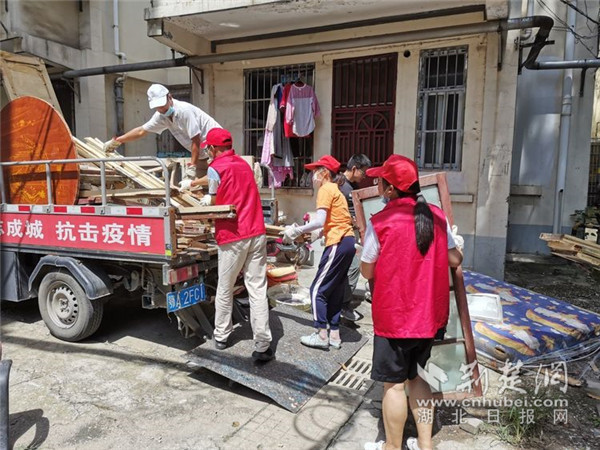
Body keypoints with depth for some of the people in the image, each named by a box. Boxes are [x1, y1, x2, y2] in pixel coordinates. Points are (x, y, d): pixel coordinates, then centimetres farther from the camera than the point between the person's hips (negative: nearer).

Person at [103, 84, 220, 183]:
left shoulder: (184, 110, -22)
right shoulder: (161, 116, 1)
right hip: (202, 154, 8)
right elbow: (141, 131, 12)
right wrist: (115, 141, 14)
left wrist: (192, 167, -18)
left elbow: (196, 141, -21)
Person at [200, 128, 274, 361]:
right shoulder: (244, 163, 15)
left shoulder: (215, 168, -5)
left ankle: (221, 337, 28)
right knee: (258, 289, 2)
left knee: (224, 289, 13)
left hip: (232, 237, -4)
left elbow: (213, 202, 0)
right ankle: (263, 345, 2)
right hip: (257, 233, 5)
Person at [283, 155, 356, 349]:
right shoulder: (335, 190, 21)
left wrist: (297, 231, -9)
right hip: (347, 241, 9)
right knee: (335, 291, 13)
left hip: (338, 244, -9)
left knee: (318, 289, -2)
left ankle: (321, 335, 3)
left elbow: (319, 221, -17)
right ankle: (334, 335, 18)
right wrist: (305, 232, 17)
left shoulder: (325, 189, -6)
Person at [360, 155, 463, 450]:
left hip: (394, 315, -5)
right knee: (418, 376, 21)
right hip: (430, 314, 6)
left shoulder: (380, 222, -16)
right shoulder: (437, 216, -2)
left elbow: (367, 272, -9)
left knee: (394, 383, 9)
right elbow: (455, 260, 6)